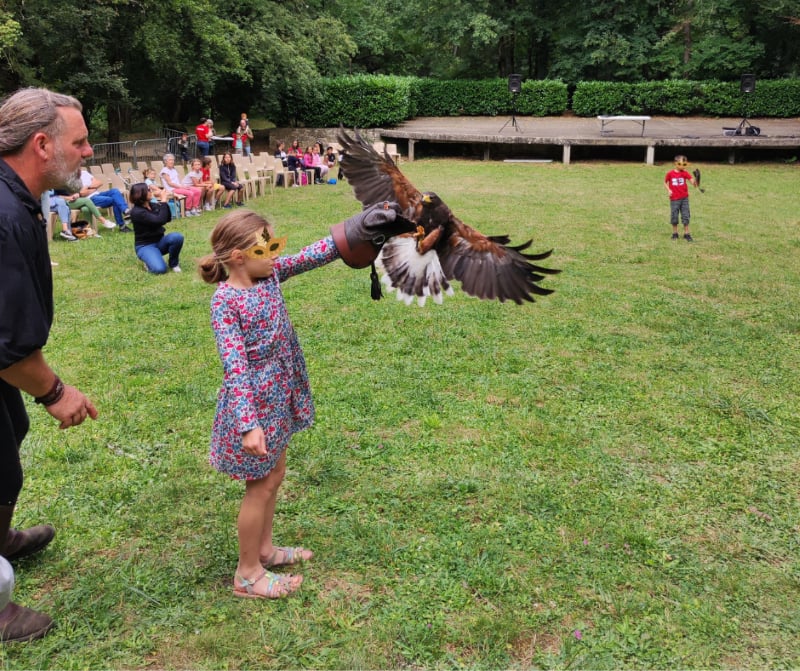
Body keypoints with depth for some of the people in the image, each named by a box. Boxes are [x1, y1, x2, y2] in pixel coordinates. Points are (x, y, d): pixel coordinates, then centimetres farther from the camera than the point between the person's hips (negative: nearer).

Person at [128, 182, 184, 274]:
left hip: (159, 241, 6)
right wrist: (163, 201, -23)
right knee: (160, 269, -30)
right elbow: (160, 221, -29)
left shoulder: (153, 205, 1)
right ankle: (147, 257, 6)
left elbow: (168, 219, 3)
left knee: (177, 237, -27)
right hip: (145, 246, -6)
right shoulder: (137, 212, -21)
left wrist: (165, 202, -9)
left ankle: (174, 263, -3)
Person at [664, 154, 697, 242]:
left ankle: (686, 234, 11)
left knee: (686, 216, 3)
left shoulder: (685, 173, -4)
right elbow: (665, 183, 7)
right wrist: (668, 190, -9)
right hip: (674, 199, 0)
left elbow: (691, 180, -18)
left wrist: (694, 183, -41)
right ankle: (675, 233, 22)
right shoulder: (670, 173, -5)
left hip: (684, 198, 1)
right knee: (674, 216, 7)